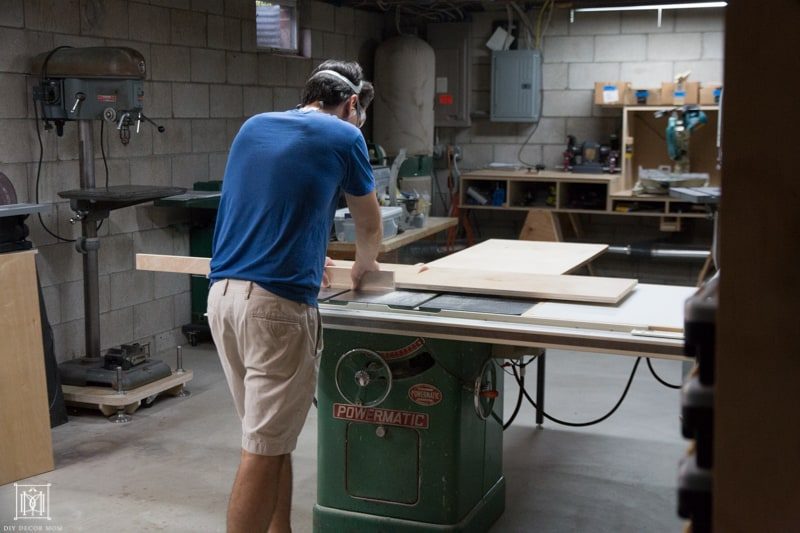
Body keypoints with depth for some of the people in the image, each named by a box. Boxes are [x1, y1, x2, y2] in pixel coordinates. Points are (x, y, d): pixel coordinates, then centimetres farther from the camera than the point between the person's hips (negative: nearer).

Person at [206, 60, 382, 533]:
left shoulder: (253, 127, 19)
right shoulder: (344, 137, 2)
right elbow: (370, 227, 17)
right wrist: (364, 266, 38)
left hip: (223, 293, 7)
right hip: (275, 304, -7)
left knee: (272, 435, 17)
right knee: (264, 447, -2)